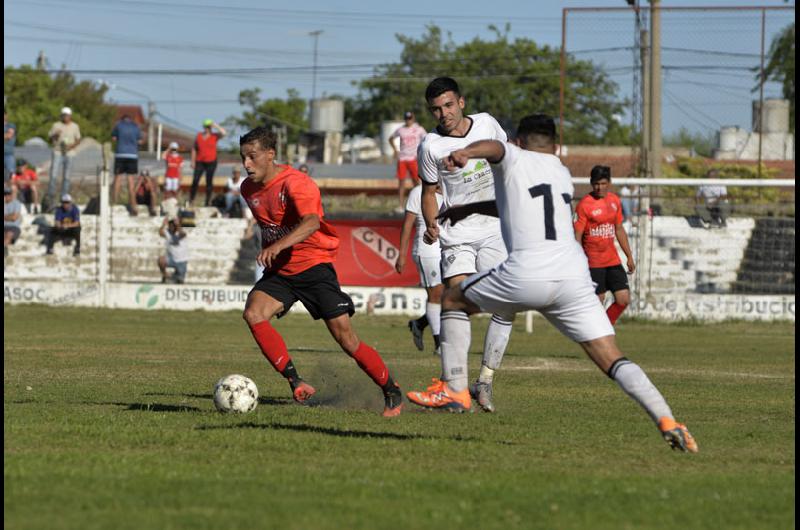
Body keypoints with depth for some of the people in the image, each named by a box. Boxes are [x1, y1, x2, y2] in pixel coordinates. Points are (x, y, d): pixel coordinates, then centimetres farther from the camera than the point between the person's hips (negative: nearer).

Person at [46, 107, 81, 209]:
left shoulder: (75, 127, 9)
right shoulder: (56, 125, 5)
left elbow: (78, 140, 11)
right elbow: (50, 138, 5)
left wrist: (72, 146, -9)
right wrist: (55, 135, -16)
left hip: (69, 153, 1)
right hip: (57, 153, -1)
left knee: (66, 177, 2)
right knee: (53, 175, -11)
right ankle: (51, 196, -5)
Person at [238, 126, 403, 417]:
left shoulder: (295, 183, -19)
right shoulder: (248, 189, 5)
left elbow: (311, 223, -38)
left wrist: (279, 245, -52)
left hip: (313, 265, -6)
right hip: (279, 271, 6)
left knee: (344, 335, -10)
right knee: (253, 314, -22)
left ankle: (392, 393, 7)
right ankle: (295, 383, -21)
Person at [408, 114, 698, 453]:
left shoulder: (514, 158, 14)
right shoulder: (564, 176, 30)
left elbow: (492, 147, -12)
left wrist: (464, 153, -34)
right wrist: (468, 208, 56)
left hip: (526, 275, -4)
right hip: (574, 276, 4)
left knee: (452, 300, 22)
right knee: (612, 360, 0)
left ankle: (454, 390, 16)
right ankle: (666, 419, -21)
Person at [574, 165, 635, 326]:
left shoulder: (614, 201, 9)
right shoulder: (584, 204, -10)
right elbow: (577, 236, -11)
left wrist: (629, 256, 18)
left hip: (613, 260, 6)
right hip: (593, 262, -6)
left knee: (624, 299, 0)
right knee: (597, 301, -5)